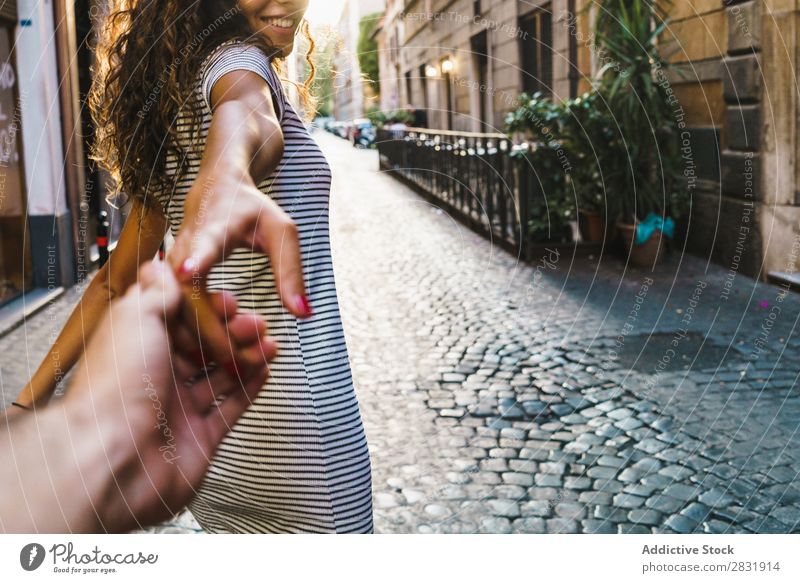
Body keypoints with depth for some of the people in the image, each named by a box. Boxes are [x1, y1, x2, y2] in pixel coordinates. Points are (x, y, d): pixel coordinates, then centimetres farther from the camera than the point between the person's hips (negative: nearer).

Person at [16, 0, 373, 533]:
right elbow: (243, 111, -35)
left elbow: (115, 281, 16)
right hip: (288, 415, -8)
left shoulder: (174, 110, 16)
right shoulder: (234, 58, -8)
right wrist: (225, 182, -58)